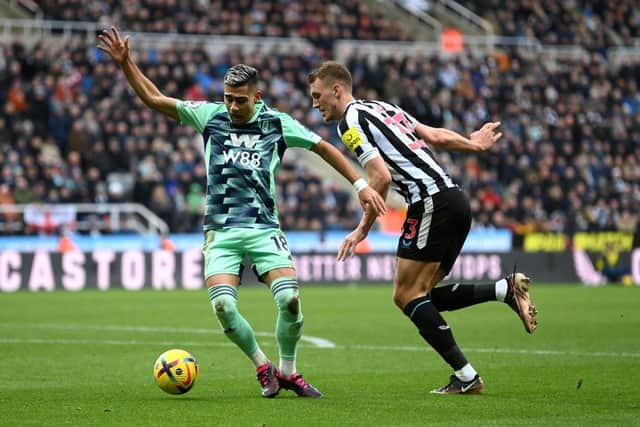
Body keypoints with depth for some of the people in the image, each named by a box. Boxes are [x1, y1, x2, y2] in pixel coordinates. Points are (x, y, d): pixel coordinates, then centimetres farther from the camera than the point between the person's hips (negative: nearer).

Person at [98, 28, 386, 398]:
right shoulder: (210, 116, 5)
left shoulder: (277, 123, 3)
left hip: (264, 229, 0)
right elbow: (154, 98, 7)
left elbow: (323, 147, 12)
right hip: (221, 232, 1)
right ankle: (264, 368, 6)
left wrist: (361, 185, 8)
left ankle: (288, 372, 7)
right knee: (223, 306, -19)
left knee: (290, 299, -19)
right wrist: (125, 62, -4)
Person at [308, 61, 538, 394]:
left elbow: (382, 177, -15)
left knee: (406, 295, -3)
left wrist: (363, 229, -8)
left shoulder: (349, 122, -5)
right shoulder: (381, 107, 21)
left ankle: (465, 376, -8)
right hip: (455, 198, 9)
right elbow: (435, 136, 23)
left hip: (431, 203, -9)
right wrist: (474, 144, 40)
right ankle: (505, 288, -2)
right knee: (422, 295, 12)